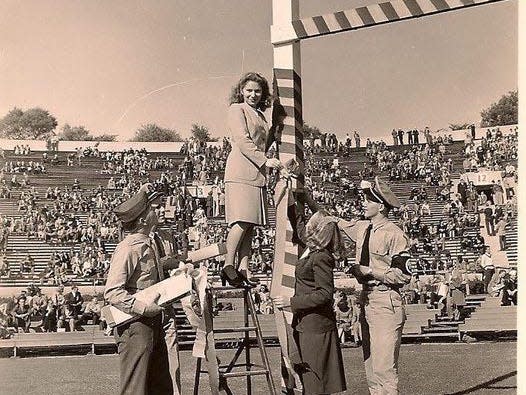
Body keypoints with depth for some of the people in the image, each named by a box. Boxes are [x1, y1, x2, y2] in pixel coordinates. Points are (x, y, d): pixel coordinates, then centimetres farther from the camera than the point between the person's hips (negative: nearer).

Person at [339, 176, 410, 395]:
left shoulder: (395, 235, -12)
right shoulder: (362, 227, 10)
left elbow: (403, 276, -14)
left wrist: (370, 271, -14)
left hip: (386, 302, -8)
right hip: (366, 299, 8)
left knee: (384, 368, -10)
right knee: (370, 368, 13)